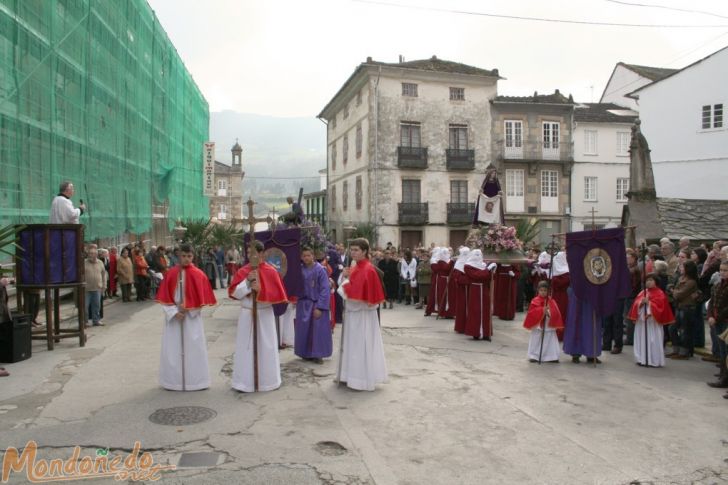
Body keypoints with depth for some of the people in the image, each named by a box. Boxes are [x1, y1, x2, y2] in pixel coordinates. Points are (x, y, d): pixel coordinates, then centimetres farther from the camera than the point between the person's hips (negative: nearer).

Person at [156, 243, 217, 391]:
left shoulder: (198, 274, -6)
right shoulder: (171, 274, -1)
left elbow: (201, 298, -3)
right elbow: (164, 297, -1)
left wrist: (188, 309, -10)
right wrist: (175, 311, -12)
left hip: (192, 317, -1)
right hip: (174, 316, 2)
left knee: (193, 348, 2)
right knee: (173, 348, 6)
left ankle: (194, 380, 13)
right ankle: (174, 380, 18)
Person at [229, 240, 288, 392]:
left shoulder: (271, 272, -6)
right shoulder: (242, 272, 2)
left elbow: (278, 294, -8)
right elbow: (233, 293, -3)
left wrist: (261, 290, -22)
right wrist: (247, 281, -16)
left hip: (265, 315, -2)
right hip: (247, 314, 2)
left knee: (266, 348, 6)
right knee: (246, 348, 5)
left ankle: (268, 380, 18)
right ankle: (245, 381, 14)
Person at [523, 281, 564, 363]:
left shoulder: (551, 301, 1)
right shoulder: (535, 301, -6)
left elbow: (556, 313, -2)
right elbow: (532, 312, -15)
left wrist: (549, 313, -22)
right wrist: (542, 310, -25)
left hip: (549, 327, 2)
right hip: (537, 326, -2)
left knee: (550, 341, 6)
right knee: (536, 341, 6)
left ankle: (552, 356, 14)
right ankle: (534, 356, 14)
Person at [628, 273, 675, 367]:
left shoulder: (659, 293, -3)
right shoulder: (641, 293, 13)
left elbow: (660, 305, -13)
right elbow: (635, 304, 8)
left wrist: (648, 302, -17)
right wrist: (641, 303, -12)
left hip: (653, 321, -5)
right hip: (641, 320, 6)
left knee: (653, 340, -4)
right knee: (642, 340, 8)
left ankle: (654, 360, 3)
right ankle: (642, 359, 14)